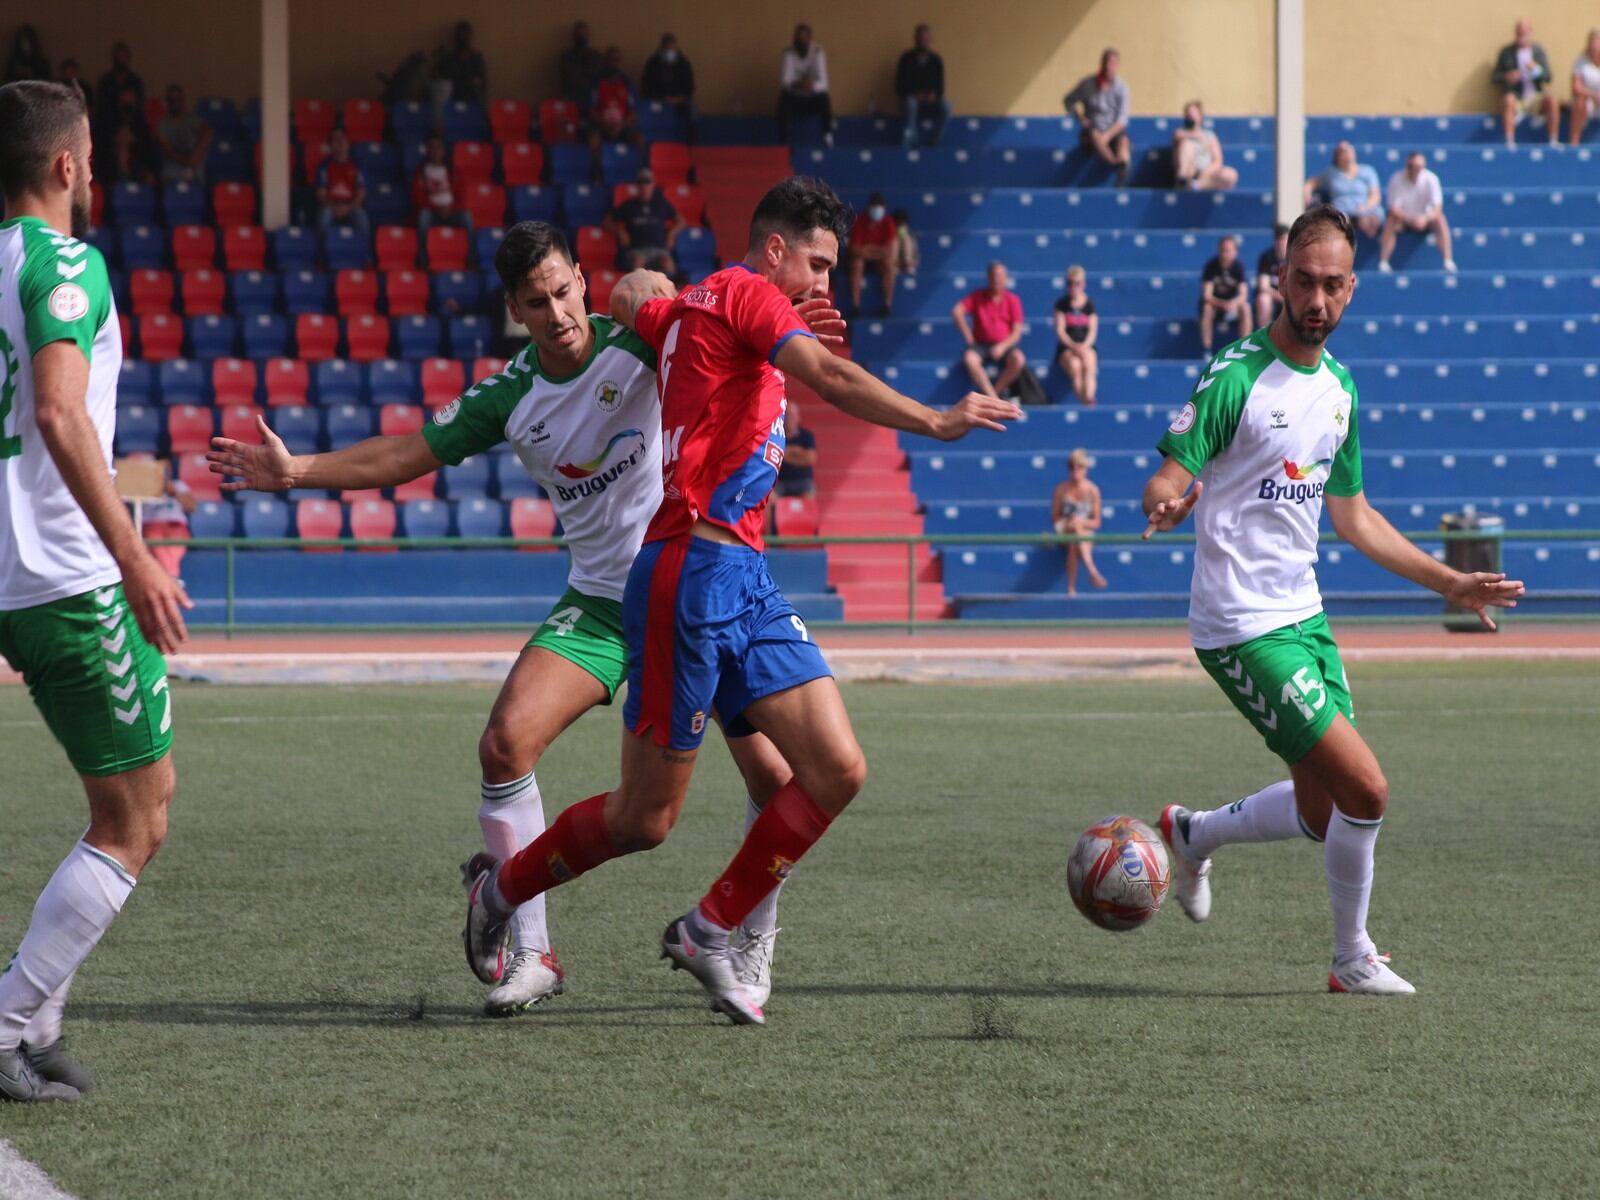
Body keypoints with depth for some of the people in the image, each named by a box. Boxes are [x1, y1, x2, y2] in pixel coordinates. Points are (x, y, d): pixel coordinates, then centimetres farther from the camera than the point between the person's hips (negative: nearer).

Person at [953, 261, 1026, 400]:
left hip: (1004, 346, 0)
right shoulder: (977, 296, 6)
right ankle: (993, 397, -34)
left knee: (1018, 359, -33)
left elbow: (1017, 333, -1)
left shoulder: (1013, 300, 4)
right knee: (969, 358, -34)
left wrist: (1002, 346, -19)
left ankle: (995, 391, -20)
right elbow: (956, 312, -5)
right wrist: (968, 337, -10)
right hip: (981, 345, 0)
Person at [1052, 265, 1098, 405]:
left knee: (1089, 364, -34)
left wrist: (1085, 346, -17)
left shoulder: (1089, 304, 10)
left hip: (1086, 346, 1)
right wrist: (1073, 346, -17)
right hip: (1066, 348, -1)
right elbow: (1060, 330, -1)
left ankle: (1089, 398, -49)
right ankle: (1085, 401, -40)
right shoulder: (1062, 304, 7)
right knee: (1074, 365, -34)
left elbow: (1093, 330, 4)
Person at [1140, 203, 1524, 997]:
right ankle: (1353, 959, 9)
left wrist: (1448, 582, 19)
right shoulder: (1237, 376, -14)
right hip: (1242, 626, -8)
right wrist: (1168, 504, -40)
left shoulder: (1338, 387, 10)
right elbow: (1168, 478, -16)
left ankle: (1192, 834, 37)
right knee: (1365, 790, -12)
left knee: (1322, 814, 11)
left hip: (1302, 614, 8)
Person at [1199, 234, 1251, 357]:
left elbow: (1243, 295, -21)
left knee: (1245, 308, -30)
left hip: (1234, 302, 1)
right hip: (1215, 302, -1)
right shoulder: (1211, 266, -16)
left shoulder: (1239, 266, -14)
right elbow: (1206, 295, -22)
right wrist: (1223, 304, -40)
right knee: (1206, 308, -34)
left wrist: (1233, 303, -45)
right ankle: (1206, 352, -30)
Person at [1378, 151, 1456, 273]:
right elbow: (1394, 209, -21)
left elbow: (1437, 209, -22)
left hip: (1425, 219, 0)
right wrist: (1411, 219, -39)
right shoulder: (1397, 179, -18)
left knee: (1440, 219, -29)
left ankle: (1448, 262, -30)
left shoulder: (1431, 179, -18)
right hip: (1404, 218, 0)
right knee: (1391, 220, -31)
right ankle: (1383, 263, -32)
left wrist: (1425, 218, -44)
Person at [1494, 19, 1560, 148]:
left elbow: (1547, 77, 2)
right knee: (1508, 99, -36)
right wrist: (1506, 78, -20)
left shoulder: (1538, 50, 8)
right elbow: (1496, 78, 3)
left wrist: (1536, 69, -19)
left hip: (1535, 98, 2)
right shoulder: (1507, 52, 4)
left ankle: (1553, 141, -27)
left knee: (1551, 98, -28)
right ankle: (1509, 142, -41)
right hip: (1515, 96, -2)